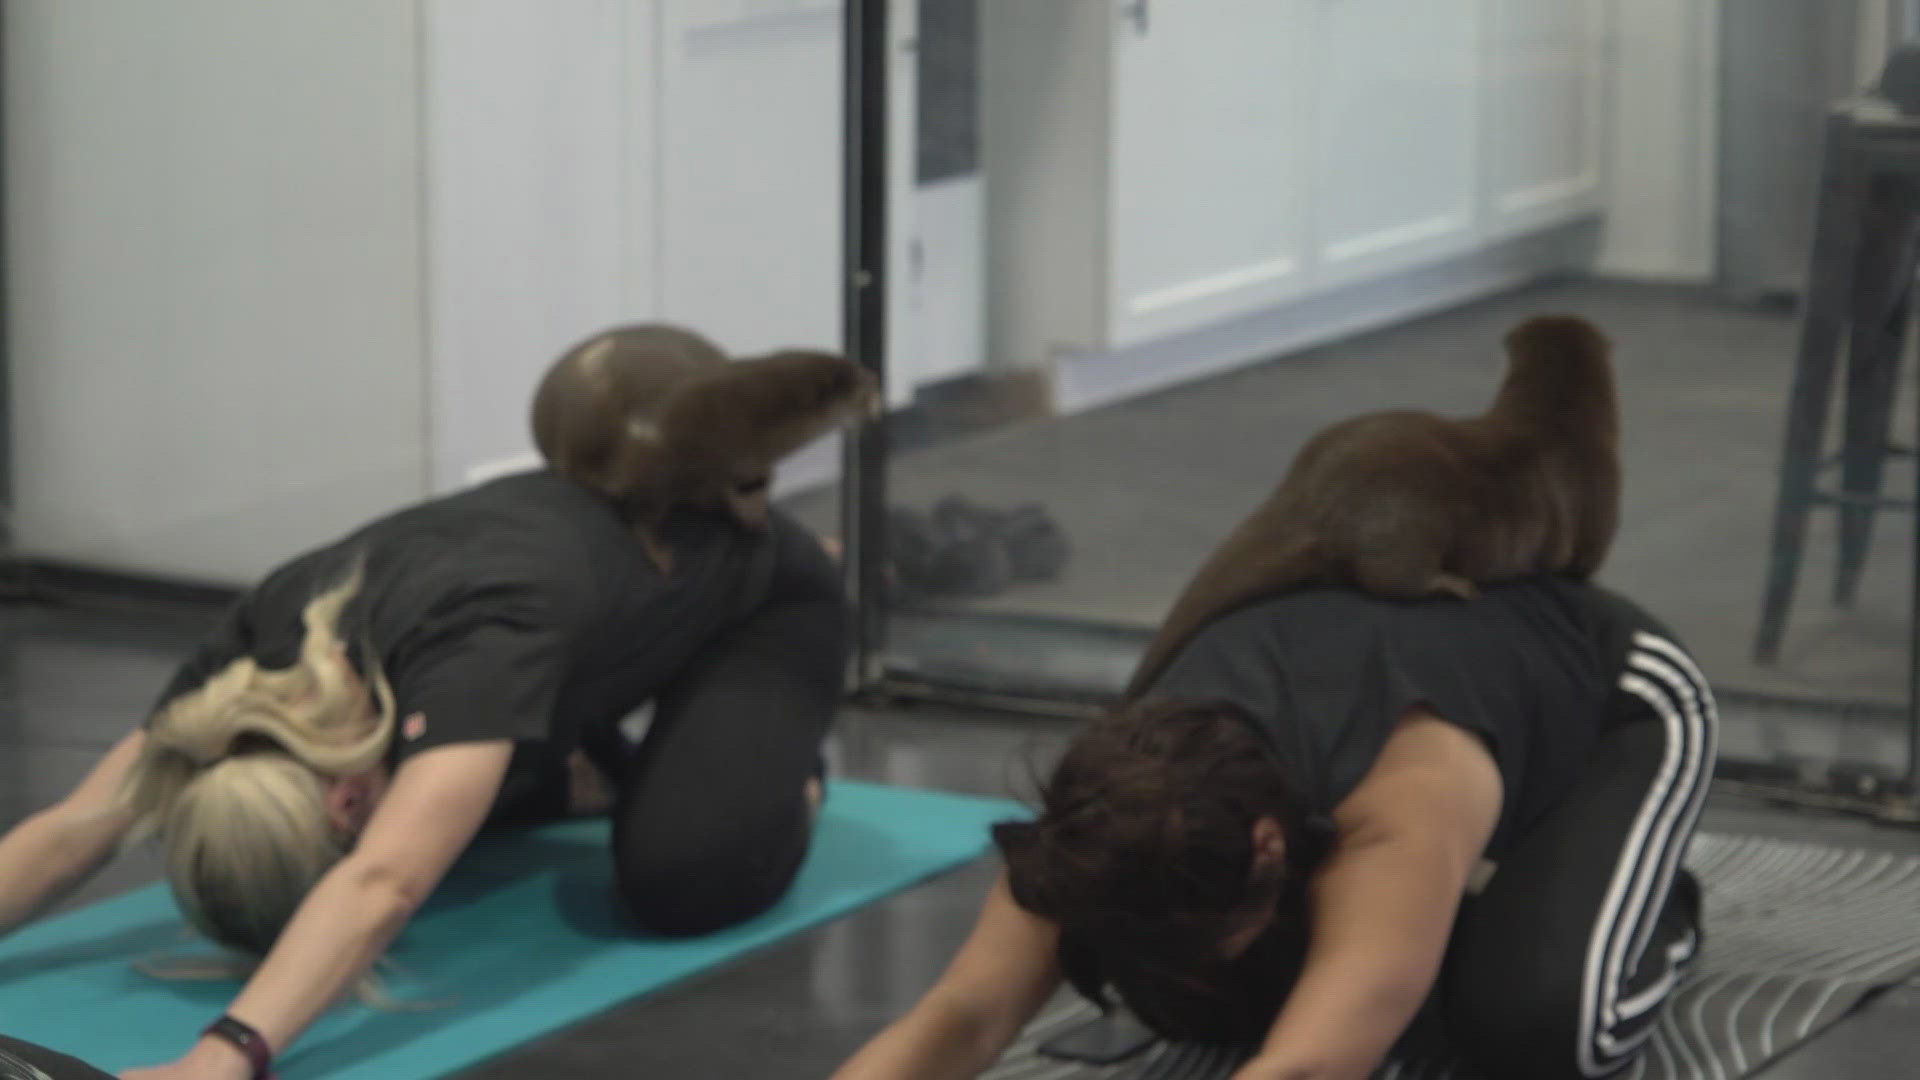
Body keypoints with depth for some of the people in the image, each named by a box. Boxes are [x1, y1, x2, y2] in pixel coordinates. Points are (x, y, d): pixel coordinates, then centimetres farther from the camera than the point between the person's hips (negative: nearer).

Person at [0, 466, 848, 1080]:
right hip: (596, 556, 6)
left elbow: (384, 884, -63)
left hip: (755, 602, -6)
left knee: (681, 875, -29)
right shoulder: (266, 650, -27)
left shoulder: (475, 642, -47)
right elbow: (74, 831, -29)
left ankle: (773, 767, 4)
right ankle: (596, 774, 23)